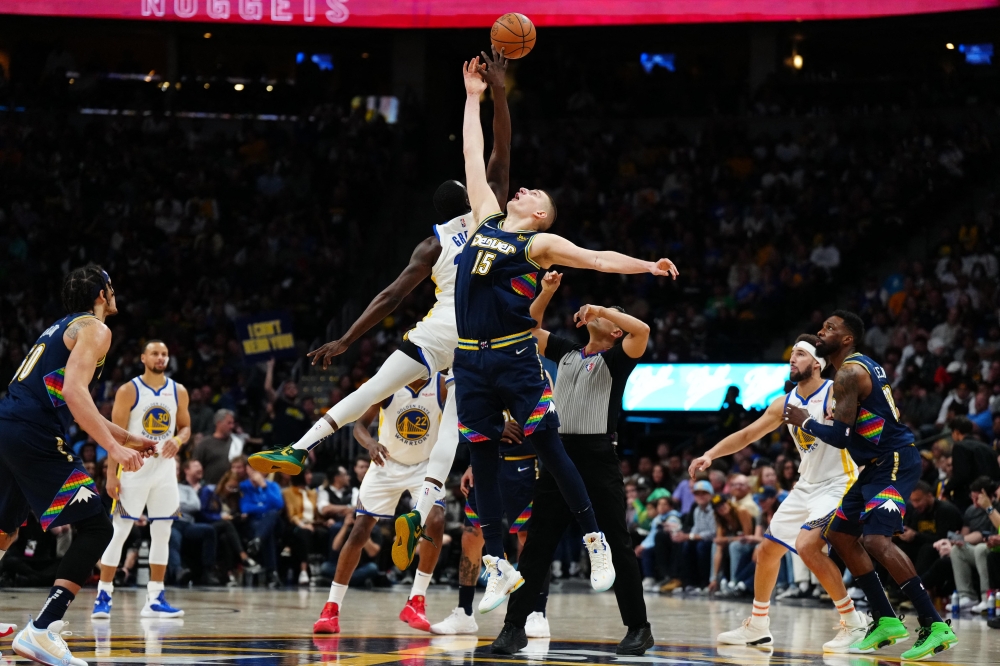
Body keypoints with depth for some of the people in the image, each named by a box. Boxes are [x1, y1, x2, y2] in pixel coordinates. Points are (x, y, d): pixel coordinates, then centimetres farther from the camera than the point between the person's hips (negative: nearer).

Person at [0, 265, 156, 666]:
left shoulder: (60, 328, 28)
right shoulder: (94, 329, -1)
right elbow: (73, 391, -17)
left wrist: (129, 439, 38)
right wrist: (113, 446, -20)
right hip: (34, 437, -9)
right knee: (96, 528, -8)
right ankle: (41, 632, -20)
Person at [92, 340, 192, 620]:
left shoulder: (178, 392, 5)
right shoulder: (128, 391, -7)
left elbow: (185, 427, 14)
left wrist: (178, 440, -10)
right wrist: (112, 475, -13)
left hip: (164, 470, 4)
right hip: (133, 469, -4)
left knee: (162, 532, 4)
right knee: (118, 532, -6)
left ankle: (155, 599, 9)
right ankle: (103, 595, -2)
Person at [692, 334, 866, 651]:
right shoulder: (785, 403, 7)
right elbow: (747, 435, 12)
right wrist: (710, 455, 2)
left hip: (837, 483, -8)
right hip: (807, 486, 8)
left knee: (808, 545, -27)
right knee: (768, 549, 11)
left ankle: (853, 622, -18)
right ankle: (757, 627, 26)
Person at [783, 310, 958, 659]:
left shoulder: (850, 372, -15)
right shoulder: (864, 366, 17)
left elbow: (841, 436, -21)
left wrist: (805, 422, -5)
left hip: (894, 463, -11)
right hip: (877, 466, 11)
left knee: (876, 539, -23)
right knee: (840, 534, 15)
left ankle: (936, 626, -25)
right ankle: (886, 621, 16)